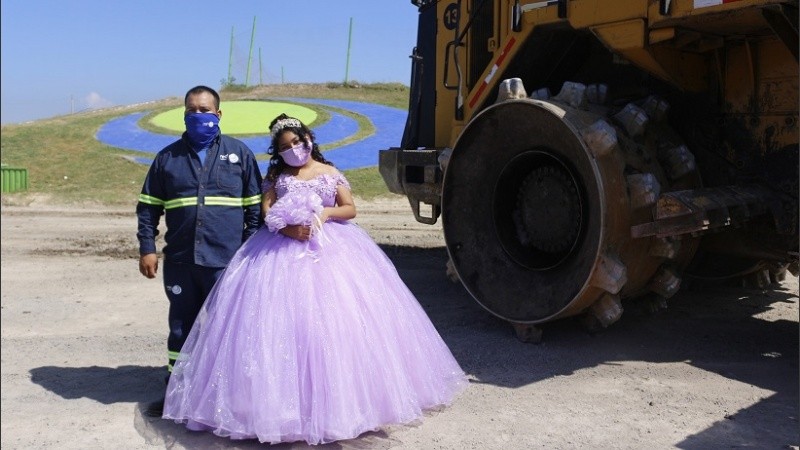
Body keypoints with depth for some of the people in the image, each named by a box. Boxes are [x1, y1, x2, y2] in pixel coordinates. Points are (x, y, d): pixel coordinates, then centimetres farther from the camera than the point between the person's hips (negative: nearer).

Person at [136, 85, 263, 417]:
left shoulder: (239, 153, 5)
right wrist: (146, 248, 2)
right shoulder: (168, 157, 9)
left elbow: (255, 206, 4)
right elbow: (148, 206, 11)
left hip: (226, 261, -2)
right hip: (179, 261, 2)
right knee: (181, 327, 14)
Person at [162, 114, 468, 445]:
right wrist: (288, 228, -17)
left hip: (330, 246, 0)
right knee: (284, 319, -7)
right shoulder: (276, 176, 11)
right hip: (284, 249, 0)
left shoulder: (330, 174, 9)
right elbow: (267, 212, 1)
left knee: (336, 317, -5)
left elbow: (350, 209, 4)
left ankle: (337, 396, 5)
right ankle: (288, 398, 2)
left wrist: (326, 212, -14)